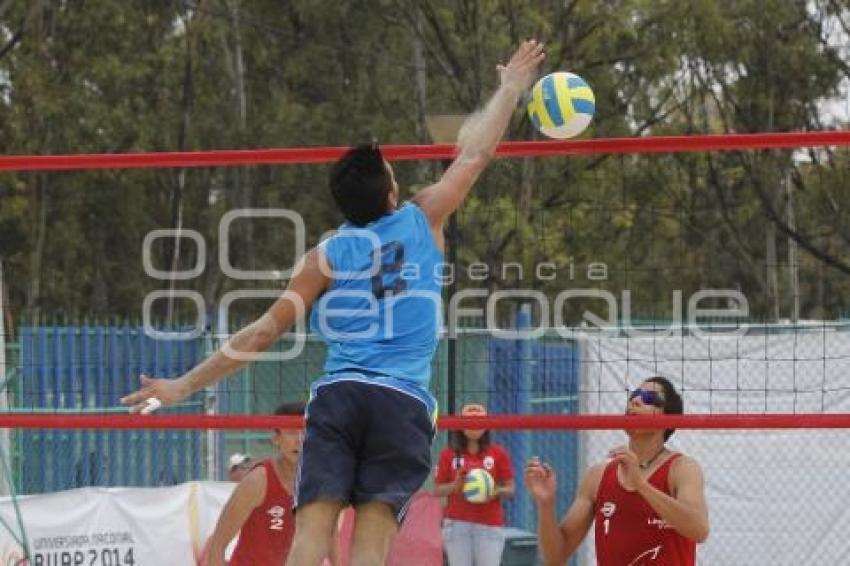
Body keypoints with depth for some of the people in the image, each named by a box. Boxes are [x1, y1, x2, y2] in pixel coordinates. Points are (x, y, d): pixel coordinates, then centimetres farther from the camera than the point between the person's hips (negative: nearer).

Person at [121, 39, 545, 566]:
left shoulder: (326, 256, 11)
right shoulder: (422, 221, 9)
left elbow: (264, 332, 9)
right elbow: (474, 156, 21)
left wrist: (185, 385, 16)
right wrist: (511, 88, 37)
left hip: (338, 396, 1)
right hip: (404, 403, 0)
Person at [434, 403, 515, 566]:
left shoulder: (498, 453, 4)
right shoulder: (449, 454, 6)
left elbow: (510, 489, 6)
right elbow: (437, 490, 8)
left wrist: (496, 491, -16)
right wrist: (455, 486, -12)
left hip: (489, 524, -1)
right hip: (457, 524, 1)